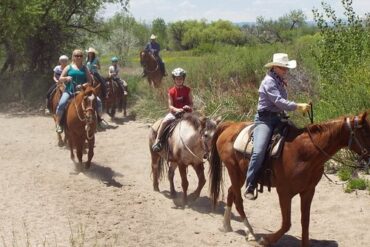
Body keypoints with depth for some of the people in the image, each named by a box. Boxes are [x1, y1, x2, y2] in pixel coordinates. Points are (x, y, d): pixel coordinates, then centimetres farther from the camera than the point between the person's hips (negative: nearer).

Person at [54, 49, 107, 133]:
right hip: (69, 91, -2)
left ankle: (99, 119, 5)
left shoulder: (85, 68, 10)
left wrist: (84, 85, -16)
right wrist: (66, 78, -16)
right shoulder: (69, 68, 7)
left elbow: (90, 81, 5)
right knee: (62, 103, -28)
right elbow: (60, 79, 6)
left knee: (97, 100, -13)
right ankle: (58, 124, -18)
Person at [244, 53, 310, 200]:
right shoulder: (269, 81, -15)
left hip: (278, 118, 9)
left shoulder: (280, 81, 14)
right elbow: (279, 101, -27)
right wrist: (297, 106, -33)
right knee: (259, 152, -24)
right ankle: (249, 187, -17)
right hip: (265, 119, -9)